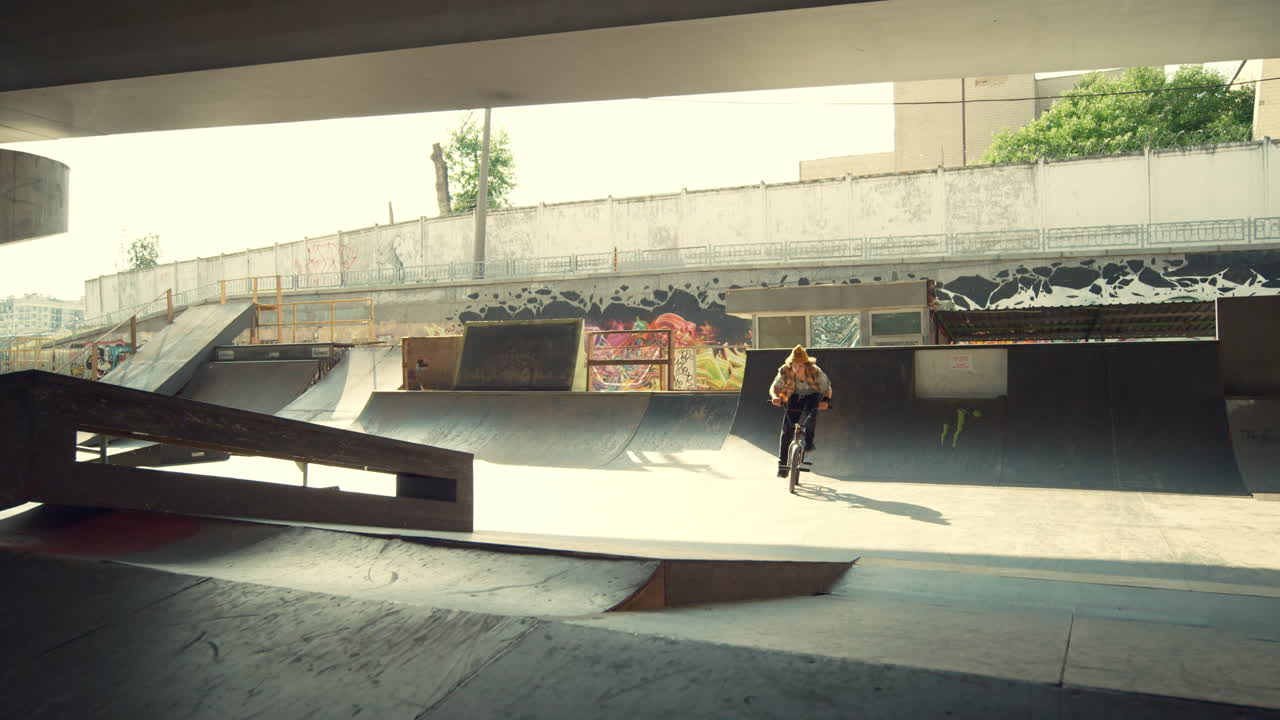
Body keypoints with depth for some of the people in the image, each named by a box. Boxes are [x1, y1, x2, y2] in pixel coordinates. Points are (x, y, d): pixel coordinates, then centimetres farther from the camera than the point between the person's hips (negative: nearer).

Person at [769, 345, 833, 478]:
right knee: (786, 430, -9)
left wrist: (826, 400, -43)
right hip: (795, 397, 2)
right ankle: (782, 464, 2)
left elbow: (827, 388, -22)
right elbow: (774, 387, -19)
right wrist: (775, 397, -42)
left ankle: (809, 442, -18)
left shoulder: (815, 372, -29)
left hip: (812, 395, -1)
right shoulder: (785, 372, -25)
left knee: (810, 411, -38)